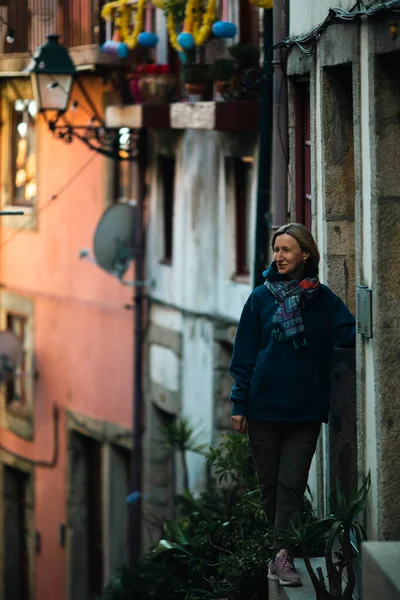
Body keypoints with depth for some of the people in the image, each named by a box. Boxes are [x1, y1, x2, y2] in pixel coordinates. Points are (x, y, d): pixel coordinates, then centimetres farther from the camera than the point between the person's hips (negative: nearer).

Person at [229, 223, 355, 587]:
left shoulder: (322, 299, 4)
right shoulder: (261, 298, 4)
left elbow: (346, 332, -7)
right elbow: (245, 354, 4)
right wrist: (240, 403, -1)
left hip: (305, 409, -1)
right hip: (264, 407, 1)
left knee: (291, 484, -6)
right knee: (270, 485, 6)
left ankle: (283, 555, -13)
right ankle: (284, 550, 18)